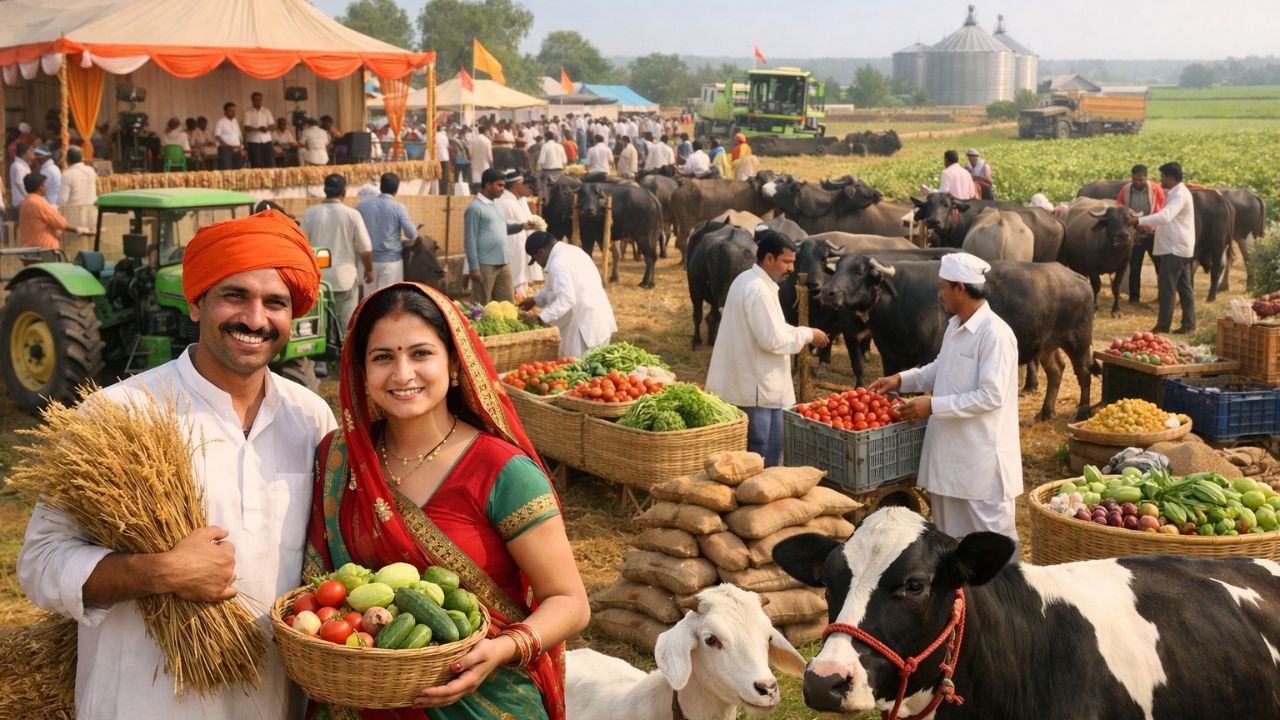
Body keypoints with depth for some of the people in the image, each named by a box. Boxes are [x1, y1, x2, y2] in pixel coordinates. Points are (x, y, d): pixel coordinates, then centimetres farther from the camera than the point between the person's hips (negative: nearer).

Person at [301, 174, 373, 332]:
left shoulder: (310, 213, -2)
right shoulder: (352, 214, -8)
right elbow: (365, 248, -7)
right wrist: (369, 269, 9)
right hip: (345, 277, -2)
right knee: (347, 324, 5)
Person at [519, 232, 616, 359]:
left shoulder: (558, 263, -17)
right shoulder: (570, 251, 15)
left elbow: (566, 299, -26)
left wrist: (541, 319, -26)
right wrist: (535, 300, 28)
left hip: (585, 326, -10)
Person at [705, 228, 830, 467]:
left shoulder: (746, 280, 13)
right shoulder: (759, 290, -20)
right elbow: (773, 340, -23)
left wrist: (802, 332, 11)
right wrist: (807, 334, -10)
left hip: (745, 382, 10)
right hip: (758, 388, -10)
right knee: (766, 451, -3)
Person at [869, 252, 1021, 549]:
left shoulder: (995, 334, -19)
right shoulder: (954, 326, 10)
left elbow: (991, 396, -24)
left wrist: (933, 406, -22)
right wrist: (901, 380, 11)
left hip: (982, 461, -9)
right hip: (948, 456, 9)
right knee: (949, 536, 19)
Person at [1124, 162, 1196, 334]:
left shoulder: (1180, 195, -18)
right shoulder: (1175, 193, 15)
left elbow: (1165, 216, -33)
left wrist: (1137, 220, -37)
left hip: (1175, 249, -10)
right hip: (1180, 248, 10)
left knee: (1166, 288, -6)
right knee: (1184, 287, 11)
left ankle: (1163, 325, -2)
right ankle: (1188, 324, 14)